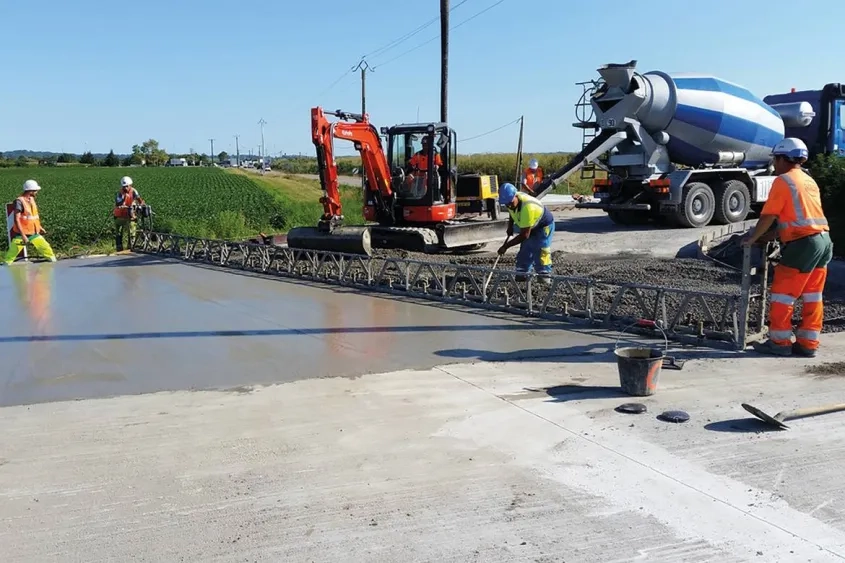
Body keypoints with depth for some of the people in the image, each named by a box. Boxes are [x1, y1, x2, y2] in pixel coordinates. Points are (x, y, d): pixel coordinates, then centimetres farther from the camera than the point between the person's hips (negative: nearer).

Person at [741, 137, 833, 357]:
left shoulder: (783, 180, -6)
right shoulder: (810, 181, 19)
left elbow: (768, 216, -10)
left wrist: (752, 238, 2)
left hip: (802, 244, -8)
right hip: (823, 240, 8)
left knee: (782, 294, 0)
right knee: (812, 296, 11)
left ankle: (779, 342, 5)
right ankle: (808, 344, 16)